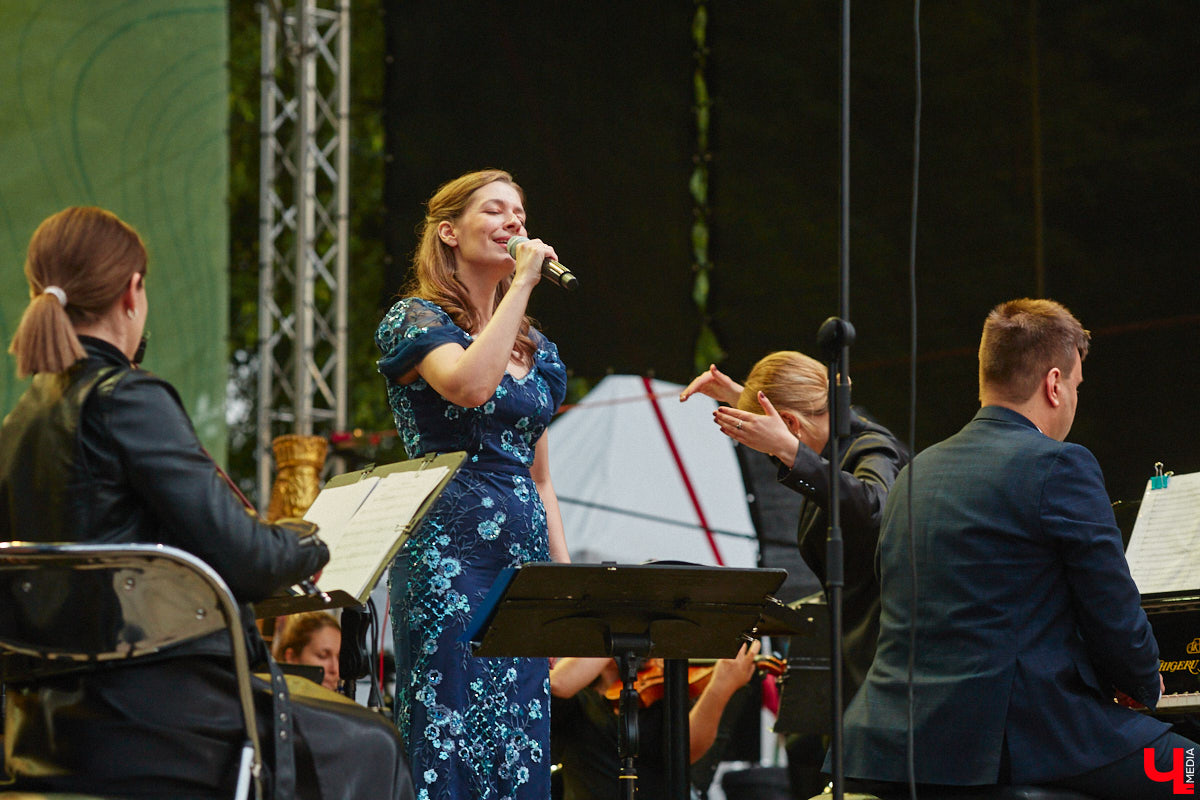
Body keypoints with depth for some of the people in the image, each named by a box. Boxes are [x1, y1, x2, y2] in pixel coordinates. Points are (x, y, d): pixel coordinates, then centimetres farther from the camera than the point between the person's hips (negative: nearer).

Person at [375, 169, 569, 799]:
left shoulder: (536, 349, 20)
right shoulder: (416, 320, 0)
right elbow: (470, 384, -23)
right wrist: (522, 284, -14)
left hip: (524, 558, 7)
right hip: (449, 552, -7)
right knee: (453, 748, -11)